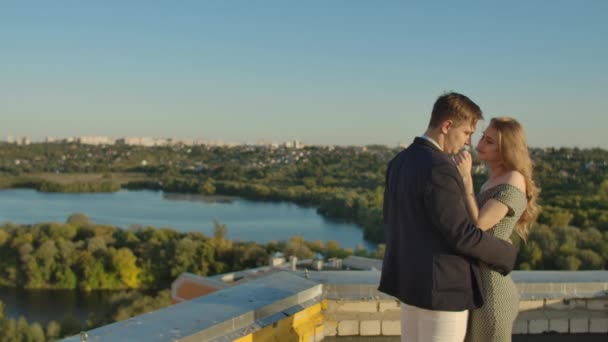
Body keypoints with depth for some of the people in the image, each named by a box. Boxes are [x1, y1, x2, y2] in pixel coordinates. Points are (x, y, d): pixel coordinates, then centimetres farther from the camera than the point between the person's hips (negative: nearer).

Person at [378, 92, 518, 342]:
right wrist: (505, 253, -6)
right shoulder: (438, 169, -23)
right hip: (442, 284, -10)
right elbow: (463, 235, -22)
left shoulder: (400, 161, 7)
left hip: (411, 279, 10)